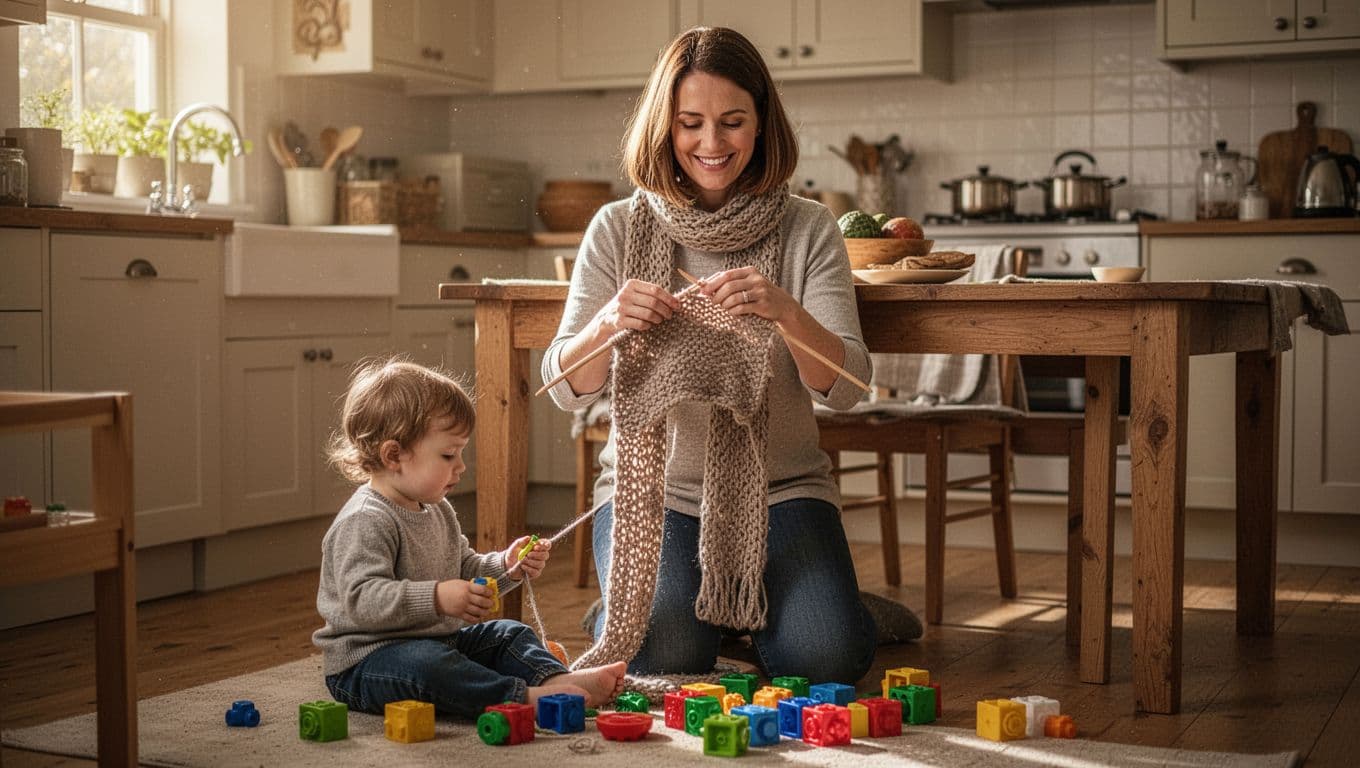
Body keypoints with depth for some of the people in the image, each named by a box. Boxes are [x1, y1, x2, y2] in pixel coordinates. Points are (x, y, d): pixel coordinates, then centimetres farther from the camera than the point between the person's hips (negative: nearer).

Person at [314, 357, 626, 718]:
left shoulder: (438, 512, 11)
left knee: (508, 634, 5)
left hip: (435, 641, 10)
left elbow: (464, 570, 23)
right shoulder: (364, 522, -22)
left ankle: (555, 678, -19)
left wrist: (506, 565, 3)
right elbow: (362, 599, -32)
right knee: (425, 662, -36)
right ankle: (524, 697, -44)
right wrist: (437, 598, -41)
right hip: (362, 665, -10)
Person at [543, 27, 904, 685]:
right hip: (653, 487, -1)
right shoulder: (620, 228, -1)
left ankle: (749, 606, 14)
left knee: (826, 655, -20)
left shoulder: (808, 230, -1)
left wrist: (786, 312, -31)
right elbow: (567, 388, -6)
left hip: (780, 489, 1)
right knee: (664, 653, -24)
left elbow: (846, 388, -11)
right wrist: (608, 323, -29)